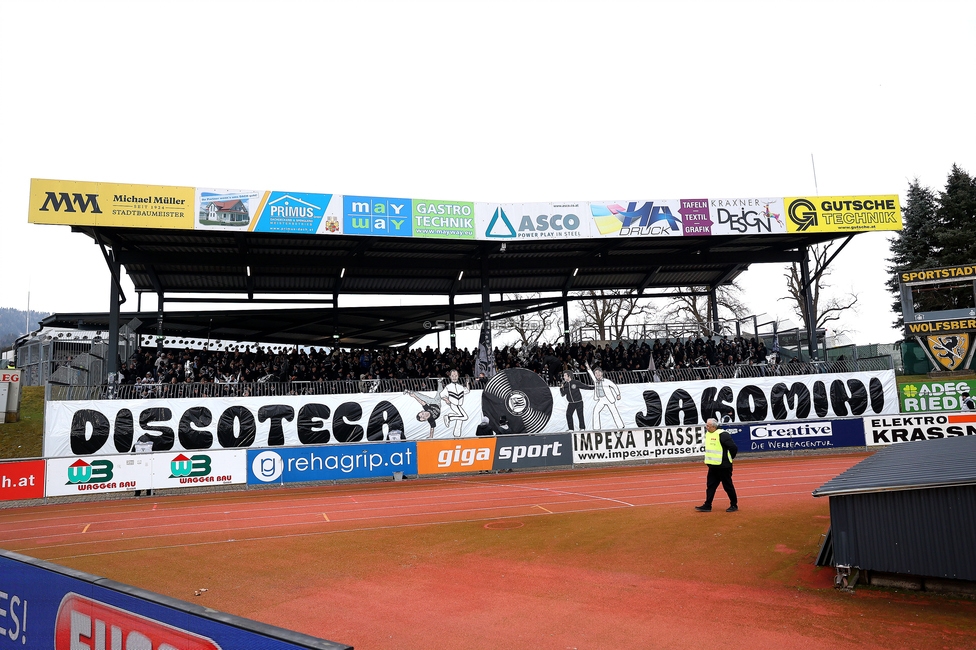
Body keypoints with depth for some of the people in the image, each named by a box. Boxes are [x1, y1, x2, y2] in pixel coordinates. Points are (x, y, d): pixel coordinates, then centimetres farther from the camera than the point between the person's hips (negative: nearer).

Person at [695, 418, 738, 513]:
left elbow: (734, 448, -20)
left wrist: (728, 458, -6)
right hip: (713, 466, 8)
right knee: (710, 486, 9)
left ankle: (734, 505, 18)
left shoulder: (722, 434, -19)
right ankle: (707, 506, 13)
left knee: (728, 486, 4)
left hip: (723, 466, -8)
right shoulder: (708, 434, 8)